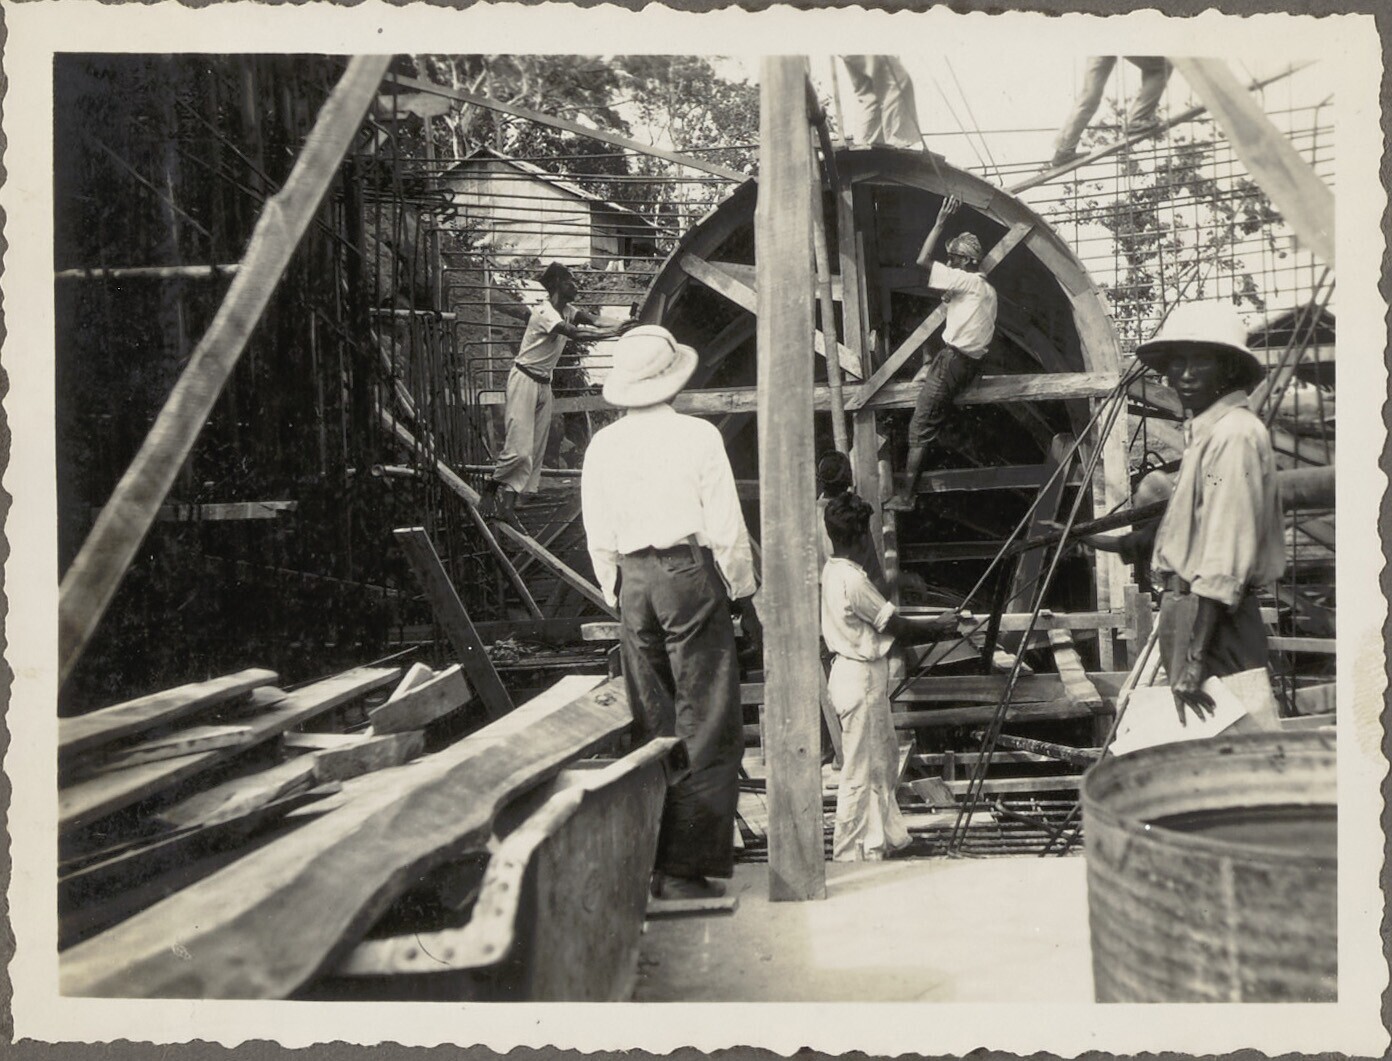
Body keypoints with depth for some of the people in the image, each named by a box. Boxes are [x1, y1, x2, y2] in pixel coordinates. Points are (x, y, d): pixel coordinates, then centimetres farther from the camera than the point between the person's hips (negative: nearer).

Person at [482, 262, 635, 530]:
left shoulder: (568, 310, 7)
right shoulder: (544, 312, -20)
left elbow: (592, 321, -7)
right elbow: (574, 333, -32)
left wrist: (617, 327, -27)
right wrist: (614, 333, -35)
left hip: (544, 384, 9)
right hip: (525, 379, -9)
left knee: (536, 449, 4)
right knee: (520, 448, -15)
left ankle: (507, 503, 5)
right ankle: (491, 490, 5)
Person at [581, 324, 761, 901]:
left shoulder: (603, 446, 6)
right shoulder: (697, 436, -5)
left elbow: (599, 540, 10)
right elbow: (726, 529, -5)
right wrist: (744, 595, 5)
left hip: (633, 582, 5)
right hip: (691, 575, -4)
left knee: (651, 727, 12)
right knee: (706, 727, 0)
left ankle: (649, 861, 16)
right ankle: (686, 867, -2)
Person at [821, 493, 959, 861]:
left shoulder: (833, 571, 9)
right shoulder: (853, 579, -22)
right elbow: (895, 626, -14)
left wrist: (933, 626, 14)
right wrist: (938, 627, 1)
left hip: (859, 672, 10)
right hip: (861, 678, -10)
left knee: (883, 760, 19)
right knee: (859, 771, -1)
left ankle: (888, 835, 30)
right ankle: (849, 854, 7)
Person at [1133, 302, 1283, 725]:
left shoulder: (1235, 435, -14)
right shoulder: (1203, 431, 17)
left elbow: (1226, 557, -20)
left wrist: (1194, 657, -23)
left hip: (1212, 618, -10)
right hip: (1191, 609, 10)